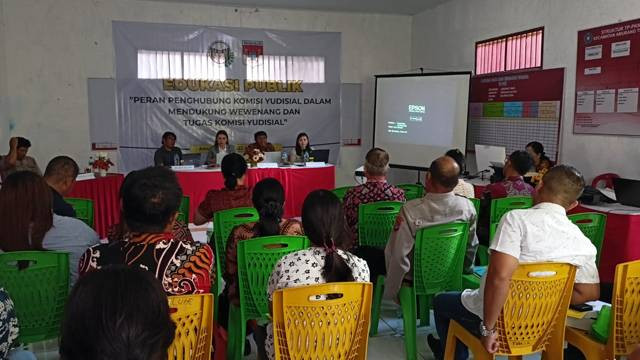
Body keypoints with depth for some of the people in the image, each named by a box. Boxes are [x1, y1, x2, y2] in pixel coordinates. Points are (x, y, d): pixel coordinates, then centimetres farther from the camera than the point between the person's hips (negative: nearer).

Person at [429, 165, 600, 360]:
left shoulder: (517, 218, -25)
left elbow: (499, 276, -35)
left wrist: (487, 329, -24)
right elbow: (590, 292, 2)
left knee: (441, 301, 25)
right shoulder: (582, 241, -8)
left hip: (499, 321, -5)